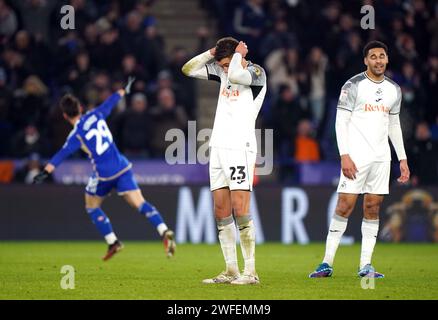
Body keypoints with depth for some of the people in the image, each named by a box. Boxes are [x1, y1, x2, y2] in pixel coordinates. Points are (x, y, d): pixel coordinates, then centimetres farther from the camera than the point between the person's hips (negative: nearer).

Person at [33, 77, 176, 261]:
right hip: (122, 167, 5)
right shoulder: (95, 115, 5)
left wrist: (46, 171, -31)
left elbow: (62, 154, -23)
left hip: (103, 174, -5)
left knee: (92, 206, 19)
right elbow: (110, 102, 23)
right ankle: (164, 232, -22)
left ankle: (113, 242, 15)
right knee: (140, 204, -4)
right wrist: (124, 90, 41)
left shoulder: (77, 134, -9)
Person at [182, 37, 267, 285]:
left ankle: (251, 271, -11)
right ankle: (231, 271, 7)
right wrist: (213, 52, 5)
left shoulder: (256, 72, -6)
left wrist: (237, 54, -8)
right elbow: (188, 69, 15)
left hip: (240, 148, -7)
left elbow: (236, 75, -26)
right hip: (218, 147, 7)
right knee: (221, 211, 3)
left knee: (240, 209, -13)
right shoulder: (222, 71, 14)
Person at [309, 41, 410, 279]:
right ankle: (327, 263, -7)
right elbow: (341, 121, -6)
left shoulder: (394, 89, 13)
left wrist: (402, 158, 15)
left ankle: (365, 266, 5)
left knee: (373, 208, 3)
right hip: (356, 156, -5)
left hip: (381, 158, 5)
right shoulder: (354, 85, -4)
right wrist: (344, 156, -15)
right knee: (345, 206, -9)